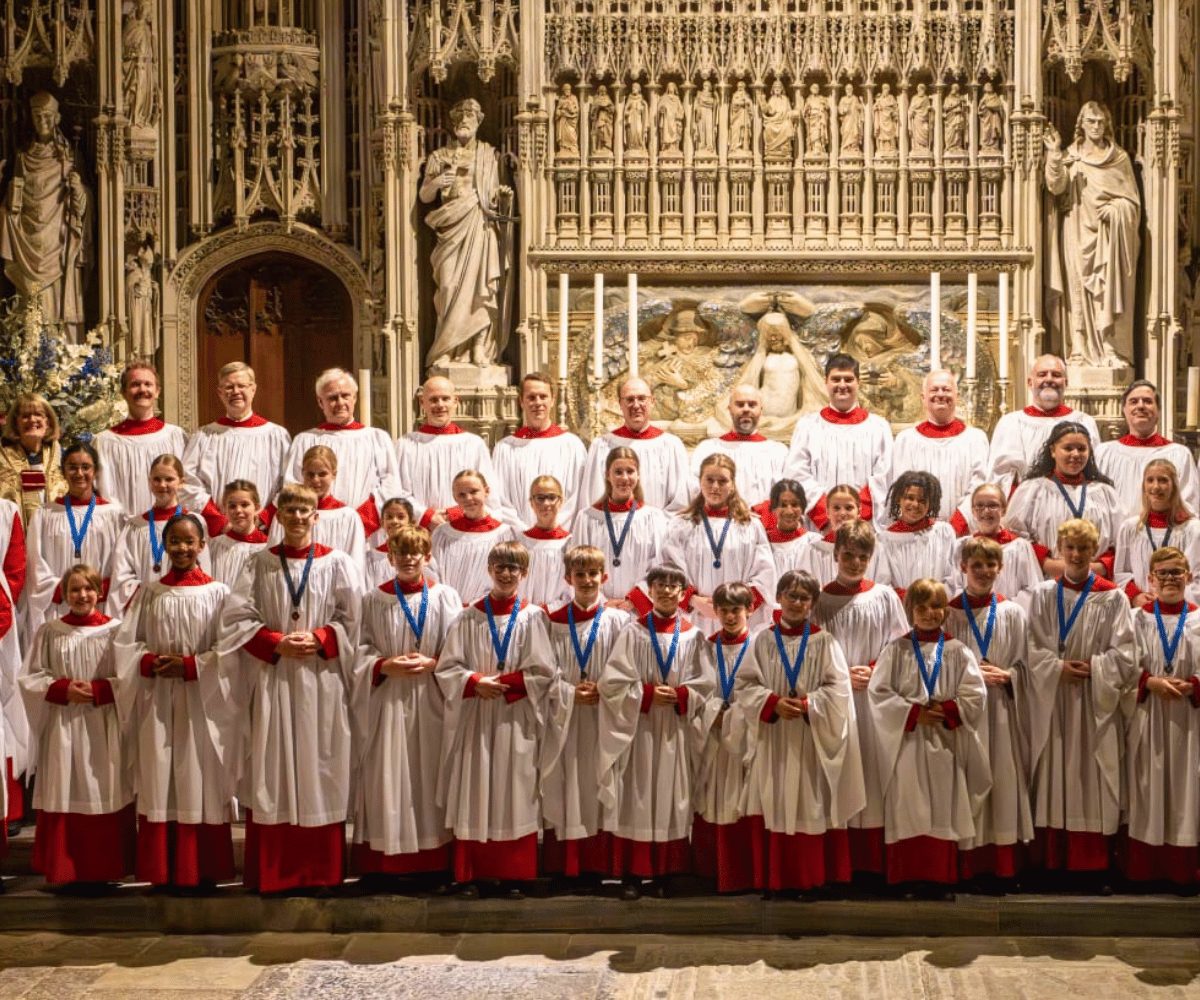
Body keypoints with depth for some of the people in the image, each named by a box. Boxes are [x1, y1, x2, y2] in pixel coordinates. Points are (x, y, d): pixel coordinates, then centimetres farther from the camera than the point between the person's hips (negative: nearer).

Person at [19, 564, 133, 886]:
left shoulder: (115, 630, -1)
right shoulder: (49, 632, 3)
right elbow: (29, 678, 3)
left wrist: (97, 690, -17)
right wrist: (63, 690, -12)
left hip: (104, 728, -1)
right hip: (62, 726, 1)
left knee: (106, 795, 3)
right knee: (65, 797, 5)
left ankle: (107, 868, 15)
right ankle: (64, 868, 18)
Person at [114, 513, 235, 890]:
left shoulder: (218, 592, -1)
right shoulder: (150, 591, 8)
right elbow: (125, 642, 6)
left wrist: (189, 665, -16)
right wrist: (150, 662, -12)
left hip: (202, 700, -2)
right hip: (157, 701, 2)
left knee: (201, 780, 2)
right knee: (160, 783, 6)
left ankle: (202, 870, 11)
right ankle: (162, 870, 15)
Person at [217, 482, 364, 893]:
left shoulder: (337, 564, 4)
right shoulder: (260, 564, 6)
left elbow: (351, 620, 1)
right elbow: (237, 619, 0)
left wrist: (318, 641, -14)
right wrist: (276, 643, -12)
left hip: (322, 680, 0)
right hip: (272, 679, 1)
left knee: (321, 771, 3)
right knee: (272, 772, 3)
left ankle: (320, 871, 14)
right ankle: (271, 873, 12)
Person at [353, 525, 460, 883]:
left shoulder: (445, 597, 1)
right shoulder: (374, 600, 3)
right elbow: (361, 650, 4)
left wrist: (432, 663, -13)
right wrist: (385, 666, -13)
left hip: (431, 698, 0)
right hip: (389, 698, 1)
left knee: (430, 772, 3)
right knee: (388, 773, 2)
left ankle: (431, 856, 12)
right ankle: (385, 860, 11)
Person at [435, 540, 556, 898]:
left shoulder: (532, 617, 0)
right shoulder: (469, 617, 3)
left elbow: (543, 673, -4)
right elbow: (447, 668, 1)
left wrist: (501, 683, -12)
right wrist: (476, 683, -15)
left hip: (516, 720, -1)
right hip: (475, 718, 1)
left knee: (514, 796, 4)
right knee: (473, 795, 4)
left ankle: (513, 874, 14)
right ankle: (470, 873, 14)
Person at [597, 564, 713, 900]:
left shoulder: (693, 635, 4)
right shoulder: (634, 631, 0)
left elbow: (706, 682, 4)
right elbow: (613, 680, -3)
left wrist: (679, 695, -12)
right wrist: (648, 695, -14)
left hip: (677, 729, 2)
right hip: (639, 726, -1)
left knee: (671, 797, 5)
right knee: (637, 797, -1)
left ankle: (664, 872, 13)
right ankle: (631, 874, 5)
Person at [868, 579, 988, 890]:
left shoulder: (958, 652, 6)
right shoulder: (896, 650, 3)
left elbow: (975, 696, 1)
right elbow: (878, 692, -3)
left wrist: (945, 711, -13)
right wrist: (913, 713, -12)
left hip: (945, 746, 1)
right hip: (907, 744, -1)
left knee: (944, 811, 3)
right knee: (908, 813, -2)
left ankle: (941, 875, 10)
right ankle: (906, 876, 4)